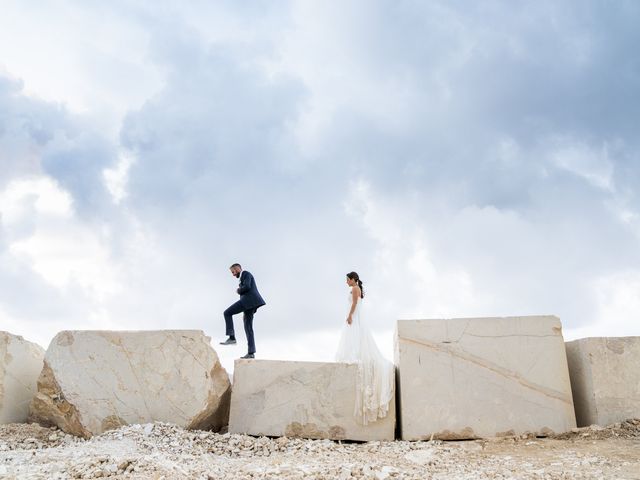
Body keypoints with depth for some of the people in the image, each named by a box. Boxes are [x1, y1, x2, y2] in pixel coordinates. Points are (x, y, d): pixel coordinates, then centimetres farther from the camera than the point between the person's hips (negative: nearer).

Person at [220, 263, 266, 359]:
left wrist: (238, 291, 4)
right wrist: (245, 313, 26)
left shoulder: (246, 273, 3)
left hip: (249, 300, -10)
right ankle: (251, 353, -1)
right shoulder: (243, 279, 32)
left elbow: (246, 287, -16)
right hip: (249, 304, 10)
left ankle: (232, 338, -14)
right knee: (248, 327, 3)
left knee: (227, 313, -9)